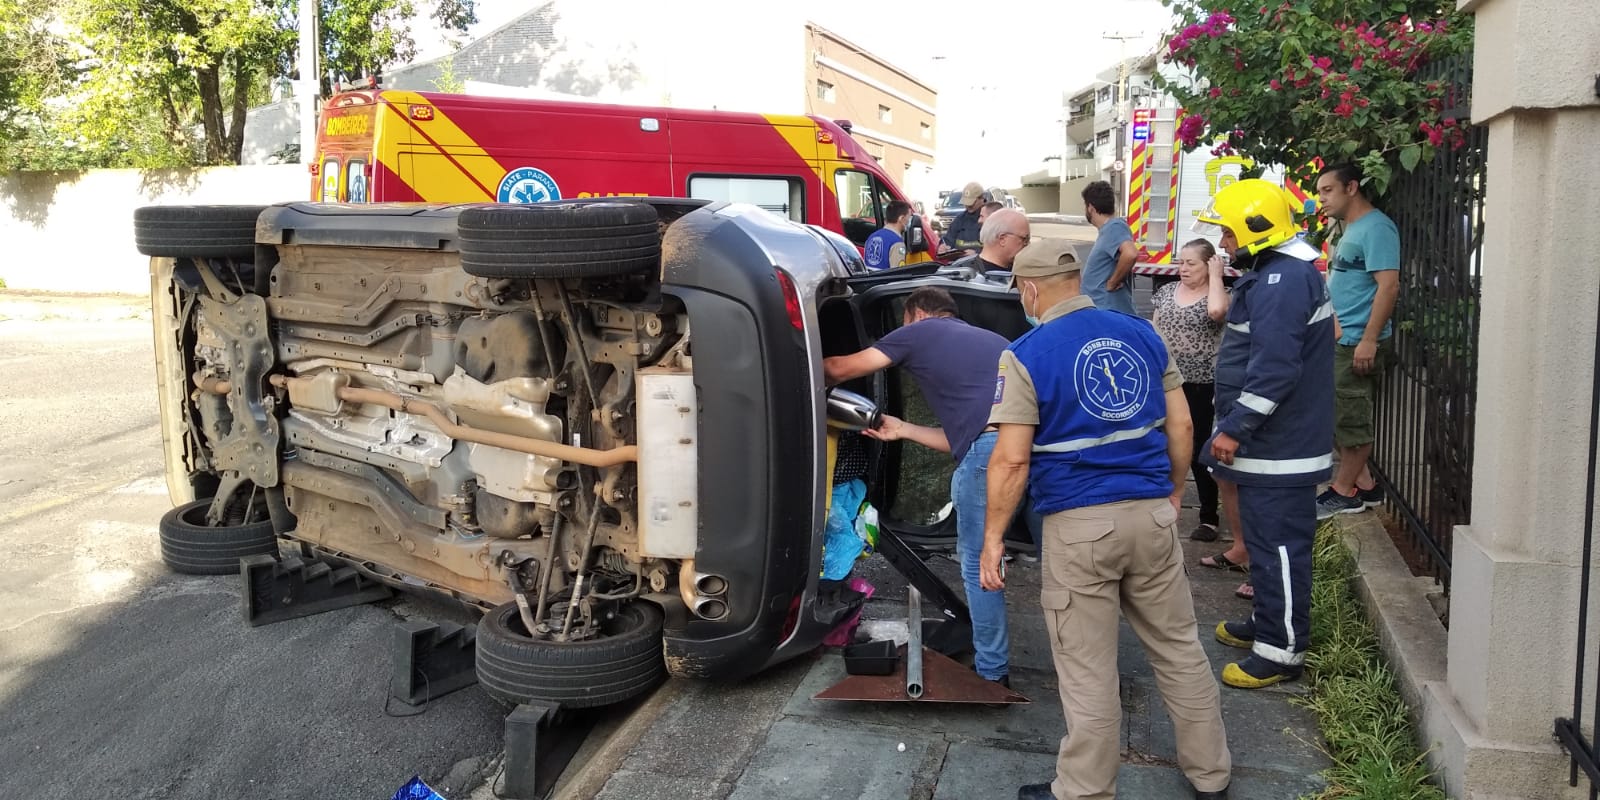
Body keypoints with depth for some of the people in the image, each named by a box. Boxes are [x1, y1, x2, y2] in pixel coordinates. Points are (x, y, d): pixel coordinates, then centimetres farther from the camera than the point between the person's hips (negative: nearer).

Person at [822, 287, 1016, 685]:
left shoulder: (919, 331, 17)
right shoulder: (988, 339, 35)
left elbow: (840, 370, 26)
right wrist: (903, 429, 39)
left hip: (991, 447, -6)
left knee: (977, 562, 10)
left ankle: (992, 672, 17)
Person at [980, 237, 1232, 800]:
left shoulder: (1025, 356, -9)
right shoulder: (1143, 335, 6)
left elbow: (1011, 461, -13)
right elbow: (1181, 427, 8)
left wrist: (992, 536, -5)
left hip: (1079, 526, -5)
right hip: (1152, 513, 5)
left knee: (1087, 670, 6)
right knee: (1179, 648, 18)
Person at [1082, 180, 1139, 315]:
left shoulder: (1114, 227, -16)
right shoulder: (1107, 229, 14)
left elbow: (1130, 254, -33)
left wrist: (1112, 282, -22)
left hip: (1108, 312, -10)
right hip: (1099, 310, 10)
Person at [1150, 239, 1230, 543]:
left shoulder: (1220, 294, -5)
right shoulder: (1167, 291, 9)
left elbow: (1216, 310, -30)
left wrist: (1216, 276, -16)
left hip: (1201, 386, -4)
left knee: (1200, 450, 2)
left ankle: (1209, 518, 14)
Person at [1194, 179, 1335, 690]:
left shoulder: (1281, 282, -20)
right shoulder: (1279, 273, 15)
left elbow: (1273, 369, -28)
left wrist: (1234, 428, -22)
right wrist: (1236, 427, 23)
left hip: (1279, 449, -11)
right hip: (1274, 442, 11)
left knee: (1278, 543, -3)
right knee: (1269, 538, 21)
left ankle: (1282, 650, 6)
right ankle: (1269, 623, 35)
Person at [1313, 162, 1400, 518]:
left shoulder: (1375, 228, -13)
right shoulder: (1351, 229, 18)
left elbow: (1388, 285, -21)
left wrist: (1369, 340, -24)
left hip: (1358, 343, -10)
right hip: (1338, 341, 10)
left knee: (1349, 419, -2)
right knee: (1333, 415, 13)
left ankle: (1344, 492, 9)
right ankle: (1363, 484, 23)